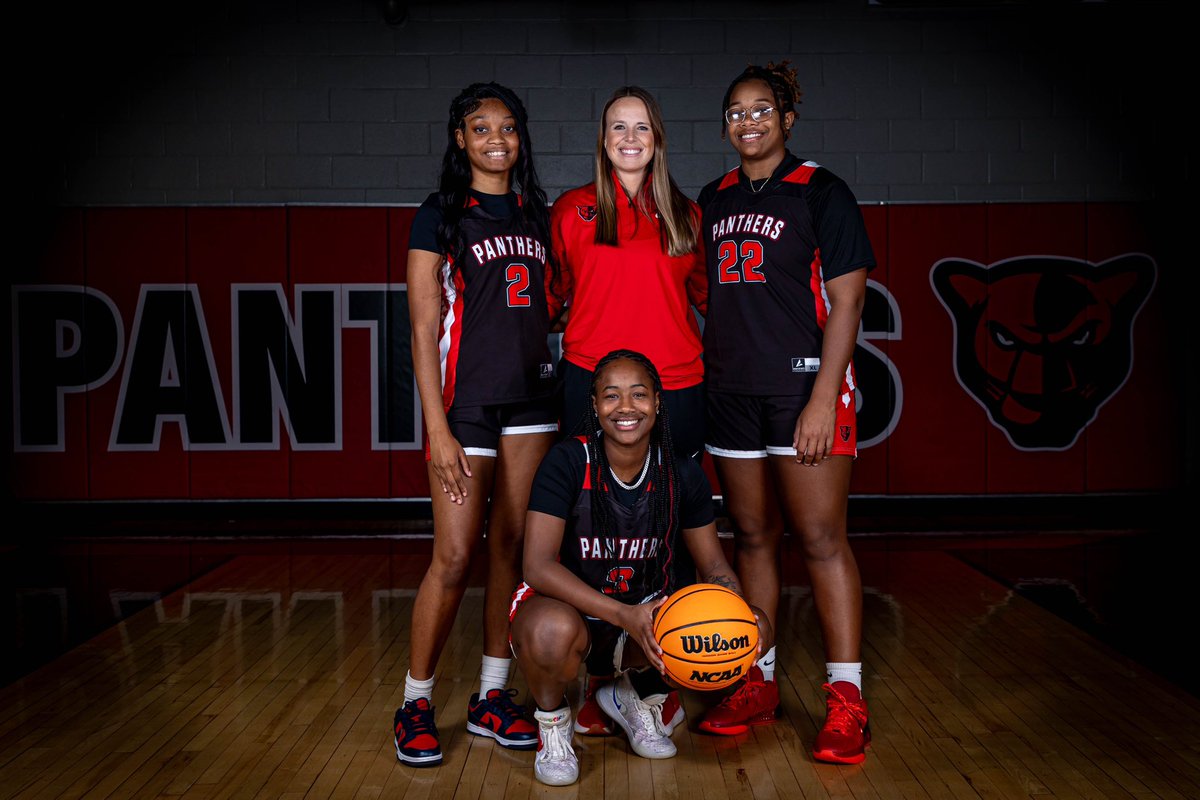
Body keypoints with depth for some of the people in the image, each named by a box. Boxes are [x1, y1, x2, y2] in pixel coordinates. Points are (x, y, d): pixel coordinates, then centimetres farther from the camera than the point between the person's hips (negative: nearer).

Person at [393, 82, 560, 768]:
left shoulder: (537, 214, 13)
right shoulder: (440, 216, -1)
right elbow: (424, 331, -6)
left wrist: (564, 395, 9)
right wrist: (439, 430, -13)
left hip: (532, 399, 5)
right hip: (466, 401, -5)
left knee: (512, 548, 7)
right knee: (455, 558, -6)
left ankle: (493, 697, 18)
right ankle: (417, 703, 10)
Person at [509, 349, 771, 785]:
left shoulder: (682, 475, -6)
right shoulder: (569, 462, -17)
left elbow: (713, 563, 4)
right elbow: (538, 566, -24)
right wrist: (623, 615, -35)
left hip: (645, 609, 4)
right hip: (569, 606, -4)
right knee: (553, 629, -40)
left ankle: (637, 698, 11)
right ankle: (552, 725, -3)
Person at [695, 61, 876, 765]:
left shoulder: (822, 192, -1)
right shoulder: (716, 199, 15)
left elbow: (846, 301, -7)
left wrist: (823, 397, -15)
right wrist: (702, 381, 12)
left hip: (804, 385, -5)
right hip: (731, 390, 6)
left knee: (822, 537, -6)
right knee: (753, 535, 10)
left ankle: (846, 699, 0)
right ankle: (760, 682, 20)